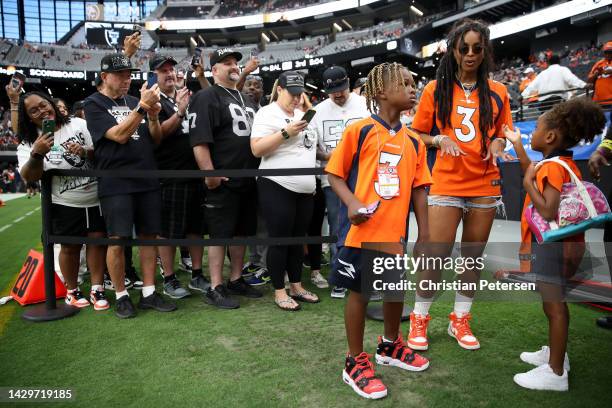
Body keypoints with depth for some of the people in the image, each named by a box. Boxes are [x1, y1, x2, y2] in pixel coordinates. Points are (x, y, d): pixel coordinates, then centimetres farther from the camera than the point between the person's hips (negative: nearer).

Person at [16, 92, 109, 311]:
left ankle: (97, 289, 13)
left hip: (97, 198, 1)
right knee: (70, 246, 6)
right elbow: (29, 178, -11)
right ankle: (72, 291, 24)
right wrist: (37, 154, -26)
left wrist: (85, 152, -21)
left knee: (98, 240, 2)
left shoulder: (79, 124, -1)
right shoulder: (28, 143, -1)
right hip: (64, 205, 0)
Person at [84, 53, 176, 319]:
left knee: (149, 236, 5)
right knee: (117, 240, -3)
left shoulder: (135, 102, 16)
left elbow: (156, 139, 13)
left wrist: (153, 116, -6)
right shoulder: (94, 104, 0)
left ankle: (149, 293, 14)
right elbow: (119, 135, -14)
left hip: (147, 180, 5)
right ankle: (121, 296, 12)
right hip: (116, 184, -5)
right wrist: (142, 106, -20)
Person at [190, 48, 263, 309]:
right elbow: (199, 141, -17)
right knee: (220, 233, -2)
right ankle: (215, 289, 7)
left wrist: (256, 170, 20)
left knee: (242, 231, 13)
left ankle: (236, 280, 26)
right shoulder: (207, 97, -7)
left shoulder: (245, 99, 20)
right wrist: (210, 174, -22)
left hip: (248, 179, 8)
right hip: (223, 181, -8)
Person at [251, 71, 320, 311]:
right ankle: (279, 292, 11)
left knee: (298, 239, 13)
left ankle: (296, 286, 25)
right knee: (279, 240, -1)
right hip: (277, 188, -7)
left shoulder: (302, 115, 17)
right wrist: (286, 132, -21)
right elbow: (257, 149, -16)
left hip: (305, 189, 7)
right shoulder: (267, 113, -6)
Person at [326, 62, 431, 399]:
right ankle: (355, 363, 22)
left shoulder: (414, 141, 8)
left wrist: (424, 234, 7)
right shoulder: (359, 130, -6)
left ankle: (390, 346, 43)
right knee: (359, 292, 5)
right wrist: (352, 203, -20)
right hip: (362, 229, -5)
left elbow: (419, 188, 9)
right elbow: (335, 174, -3)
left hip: (395, 231, 5)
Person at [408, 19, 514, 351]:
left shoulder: (498, 92, 8)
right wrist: (440, 140, -13)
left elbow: (502, 134, 16)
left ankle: (460, 320, 26)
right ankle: (419, 318, 15)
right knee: (437, 255, -5)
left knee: (473, 256, 9)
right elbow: (417, 134, 6)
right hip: (446, 184, -3)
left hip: (485, 185, 3)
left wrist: (497, 144, -6)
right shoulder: (435, 89, 3)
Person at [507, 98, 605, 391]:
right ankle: (556, 353, 37)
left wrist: (528, 182, -18)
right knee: (555, 303, 21)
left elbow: (548, 212, -28)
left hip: (552, 246, -10)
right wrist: (516, 144, 28)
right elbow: (534, 174, 28)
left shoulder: (553, 166, -21)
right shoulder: (563, 163, 10)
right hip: (556, 244, 10)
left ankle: (556, 373, 7)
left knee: (554, 306, -3)